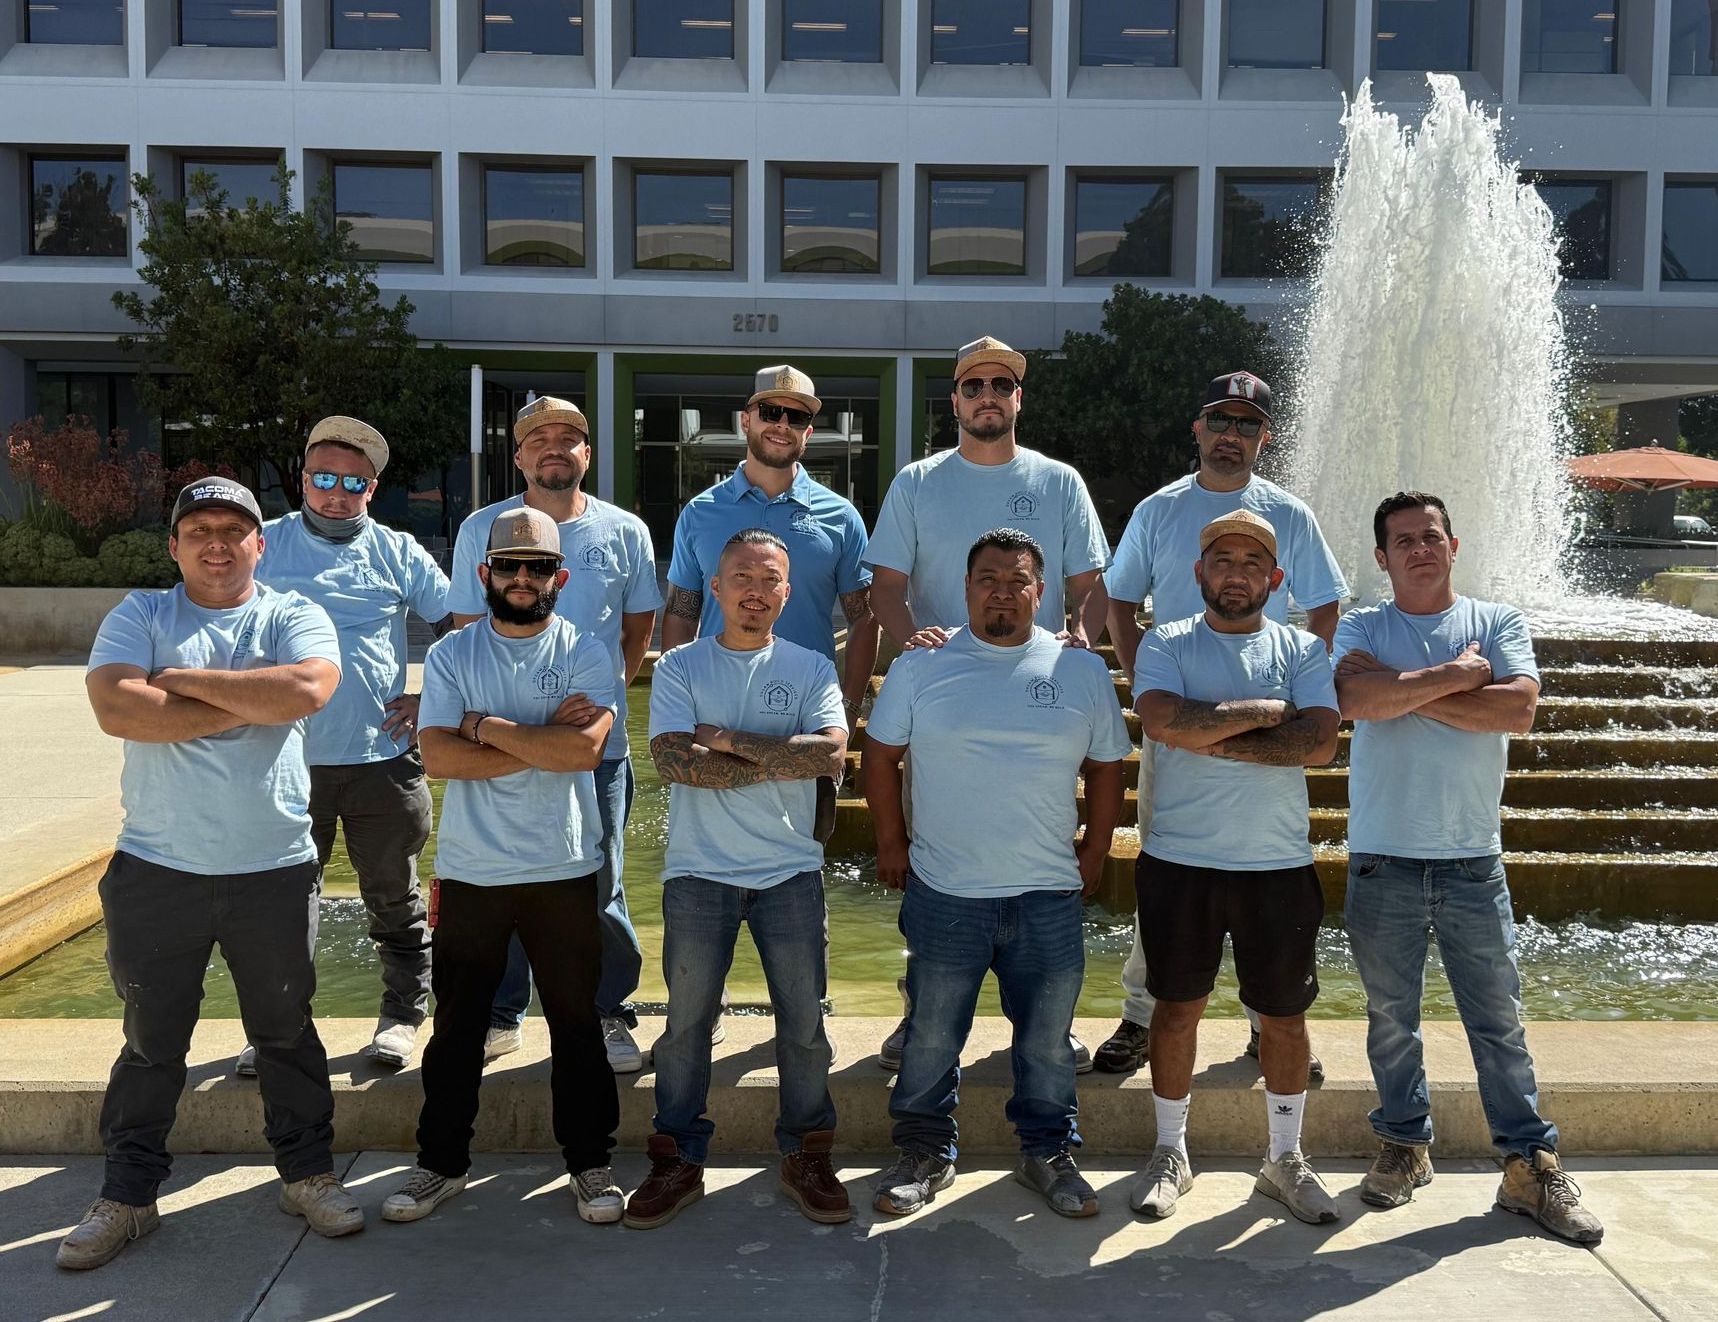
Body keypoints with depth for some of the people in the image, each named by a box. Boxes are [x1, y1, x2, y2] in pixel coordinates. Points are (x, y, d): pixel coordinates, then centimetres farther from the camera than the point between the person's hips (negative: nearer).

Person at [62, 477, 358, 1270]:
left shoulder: (293, 617, 1)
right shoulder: (139, 616, 2)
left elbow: (307, 691, -21)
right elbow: (117, 709, -16)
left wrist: (183, 680, -14)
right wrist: (248, 703, -15)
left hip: (274, 870, 0)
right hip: (155, 871, 0)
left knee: (287, 1033, 13)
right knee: (150, 1042, 13)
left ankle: (307, 1173, 29)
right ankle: (127, 1196, 28)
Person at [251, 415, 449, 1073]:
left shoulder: (397, 553, 4)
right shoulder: (264, 546, 4)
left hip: (383, 756, 0)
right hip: (289, 758, 1)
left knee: (394, 898, 9)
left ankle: (402, 1018, 22)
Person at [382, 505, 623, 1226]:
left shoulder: (586, 653, -1)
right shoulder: (450, 655, 2)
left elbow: (586, 747, -18)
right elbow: (438, 755, -11)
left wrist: (488, 726, -12)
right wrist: (542, 741, -16)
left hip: (564, 870, -1)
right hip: (469, 870, 1)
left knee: (576, 1022, 8)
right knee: (456, 1024, 12)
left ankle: (590, 1161, 24)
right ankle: (441, 1161, 28)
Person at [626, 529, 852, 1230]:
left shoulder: (811, 668, 5)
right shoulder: (680, 666, 3)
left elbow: (832, 751, -12)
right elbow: (674, 759, -13)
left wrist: (729, 739, -13)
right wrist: (779, 759, -12)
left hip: (790, 871, 1)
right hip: (698, 872, -1)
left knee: (804, 1022, 6)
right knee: (686, 1023, 6)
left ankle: (807, 1158, 23)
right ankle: (678, 1161, 21)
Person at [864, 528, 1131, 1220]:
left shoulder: (1081, 670, 4)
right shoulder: (921, 665, 1)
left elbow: (1106, 768, 12)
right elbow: (880, 754, 7)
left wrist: (1092, 856, 9)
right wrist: (891, 843, 4)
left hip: (1048, 896, 1)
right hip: (943, 892, -1)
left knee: (1048, 1040, 11)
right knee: (931, 1035, 9)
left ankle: (1048, 1153, 29)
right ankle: (924, 1153, 27)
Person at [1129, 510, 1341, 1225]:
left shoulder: (1302, 649, 5)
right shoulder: (1166, 644, 1)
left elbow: (1319, 742, -11)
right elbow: (1167, 722, -19)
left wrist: (1216, 737, -15)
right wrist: (1268, 711, -12)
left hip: (1278, 865, 1)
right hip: (1179, 861, -1)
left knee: (1284, 1012, 10)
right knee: (1177, 1006, 9)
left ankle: (1285, 1158, 28)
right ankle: (1170, 1152, 25)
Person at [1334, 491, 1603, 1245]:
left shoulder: (1496, 623, 6)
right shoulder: (1360, 630, 4)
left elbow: (1519, 708, -13)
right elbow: (1356, 700, -18)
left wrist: (1406, 691, -12)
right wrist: (1455, 676, -11)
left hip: (1473, 859, 0)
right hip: (1383, 860, 0)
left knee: (1498, 1019, 6)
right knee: (1390, 1015, 10)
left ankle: (1530, 1164, 16)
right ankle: (1405, 1145, 26)